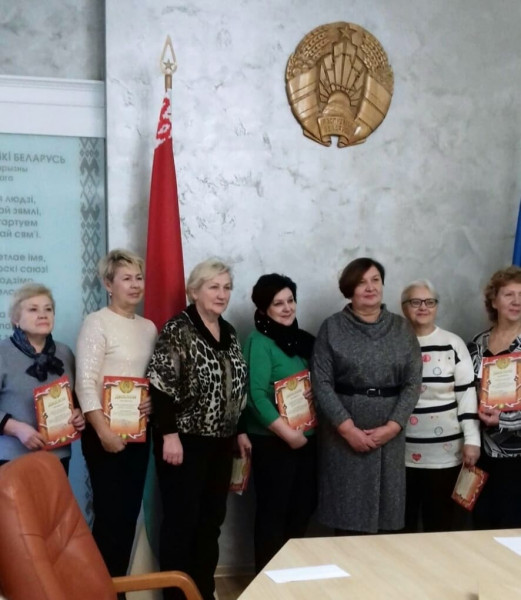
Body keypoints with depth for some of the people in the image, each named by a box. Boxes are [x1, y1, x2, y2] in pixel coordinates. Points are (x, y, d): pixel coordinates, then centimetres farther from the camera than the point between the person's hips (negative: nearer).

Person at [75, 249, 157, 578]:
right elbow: (86, 382, -15)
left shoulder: (149, 327, 11)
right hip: (106, 432, -6)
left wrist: (155, 401, -5)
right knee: (110, 514, -4)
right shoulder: (97, 322, -8)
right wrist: (103, 431, -19)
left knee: (130, 513, 10)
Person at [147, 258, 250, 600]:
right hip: (185, 442, -7)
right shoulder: (178, 331, -11)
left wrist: (240, 431, 17)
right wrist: (169, 434, -20)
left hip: (220, 443, 7)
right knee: (182, 520, -1)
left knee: (212, 519, 13)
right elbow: (162, 386, -16)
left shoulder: (229, 333, 11)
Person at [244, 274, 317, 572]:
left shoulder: (304, 339, 9)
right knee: (273, 512, 2)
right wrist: (289, 433, -19)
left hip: (307, 439, 7)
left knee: (303, 508, 14)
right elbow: (257, 396, -18)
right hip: (273, 442, -7)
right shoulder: (260, 342, -11)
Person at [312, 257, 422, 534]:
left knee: (384, 508, 4)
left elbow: (413, 382, 1)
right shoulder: (332, 328, 0)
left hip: (389, 433, 2)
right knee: (347, 511, -1)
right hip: (344, 432, -2)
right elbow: (321, 383, -6)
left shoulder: (402, 328, 7)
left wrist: (392, 426, -10)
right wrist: (348, 429, -13)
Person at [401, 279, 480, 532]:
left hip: (445, 452, -1)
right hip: (401, 451, 1)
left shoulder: (453, 344, -1)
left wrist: (472, 440, -7)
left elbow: (467, 393, -2)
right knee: (401, 522, 11)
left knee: (442, 521, 7)